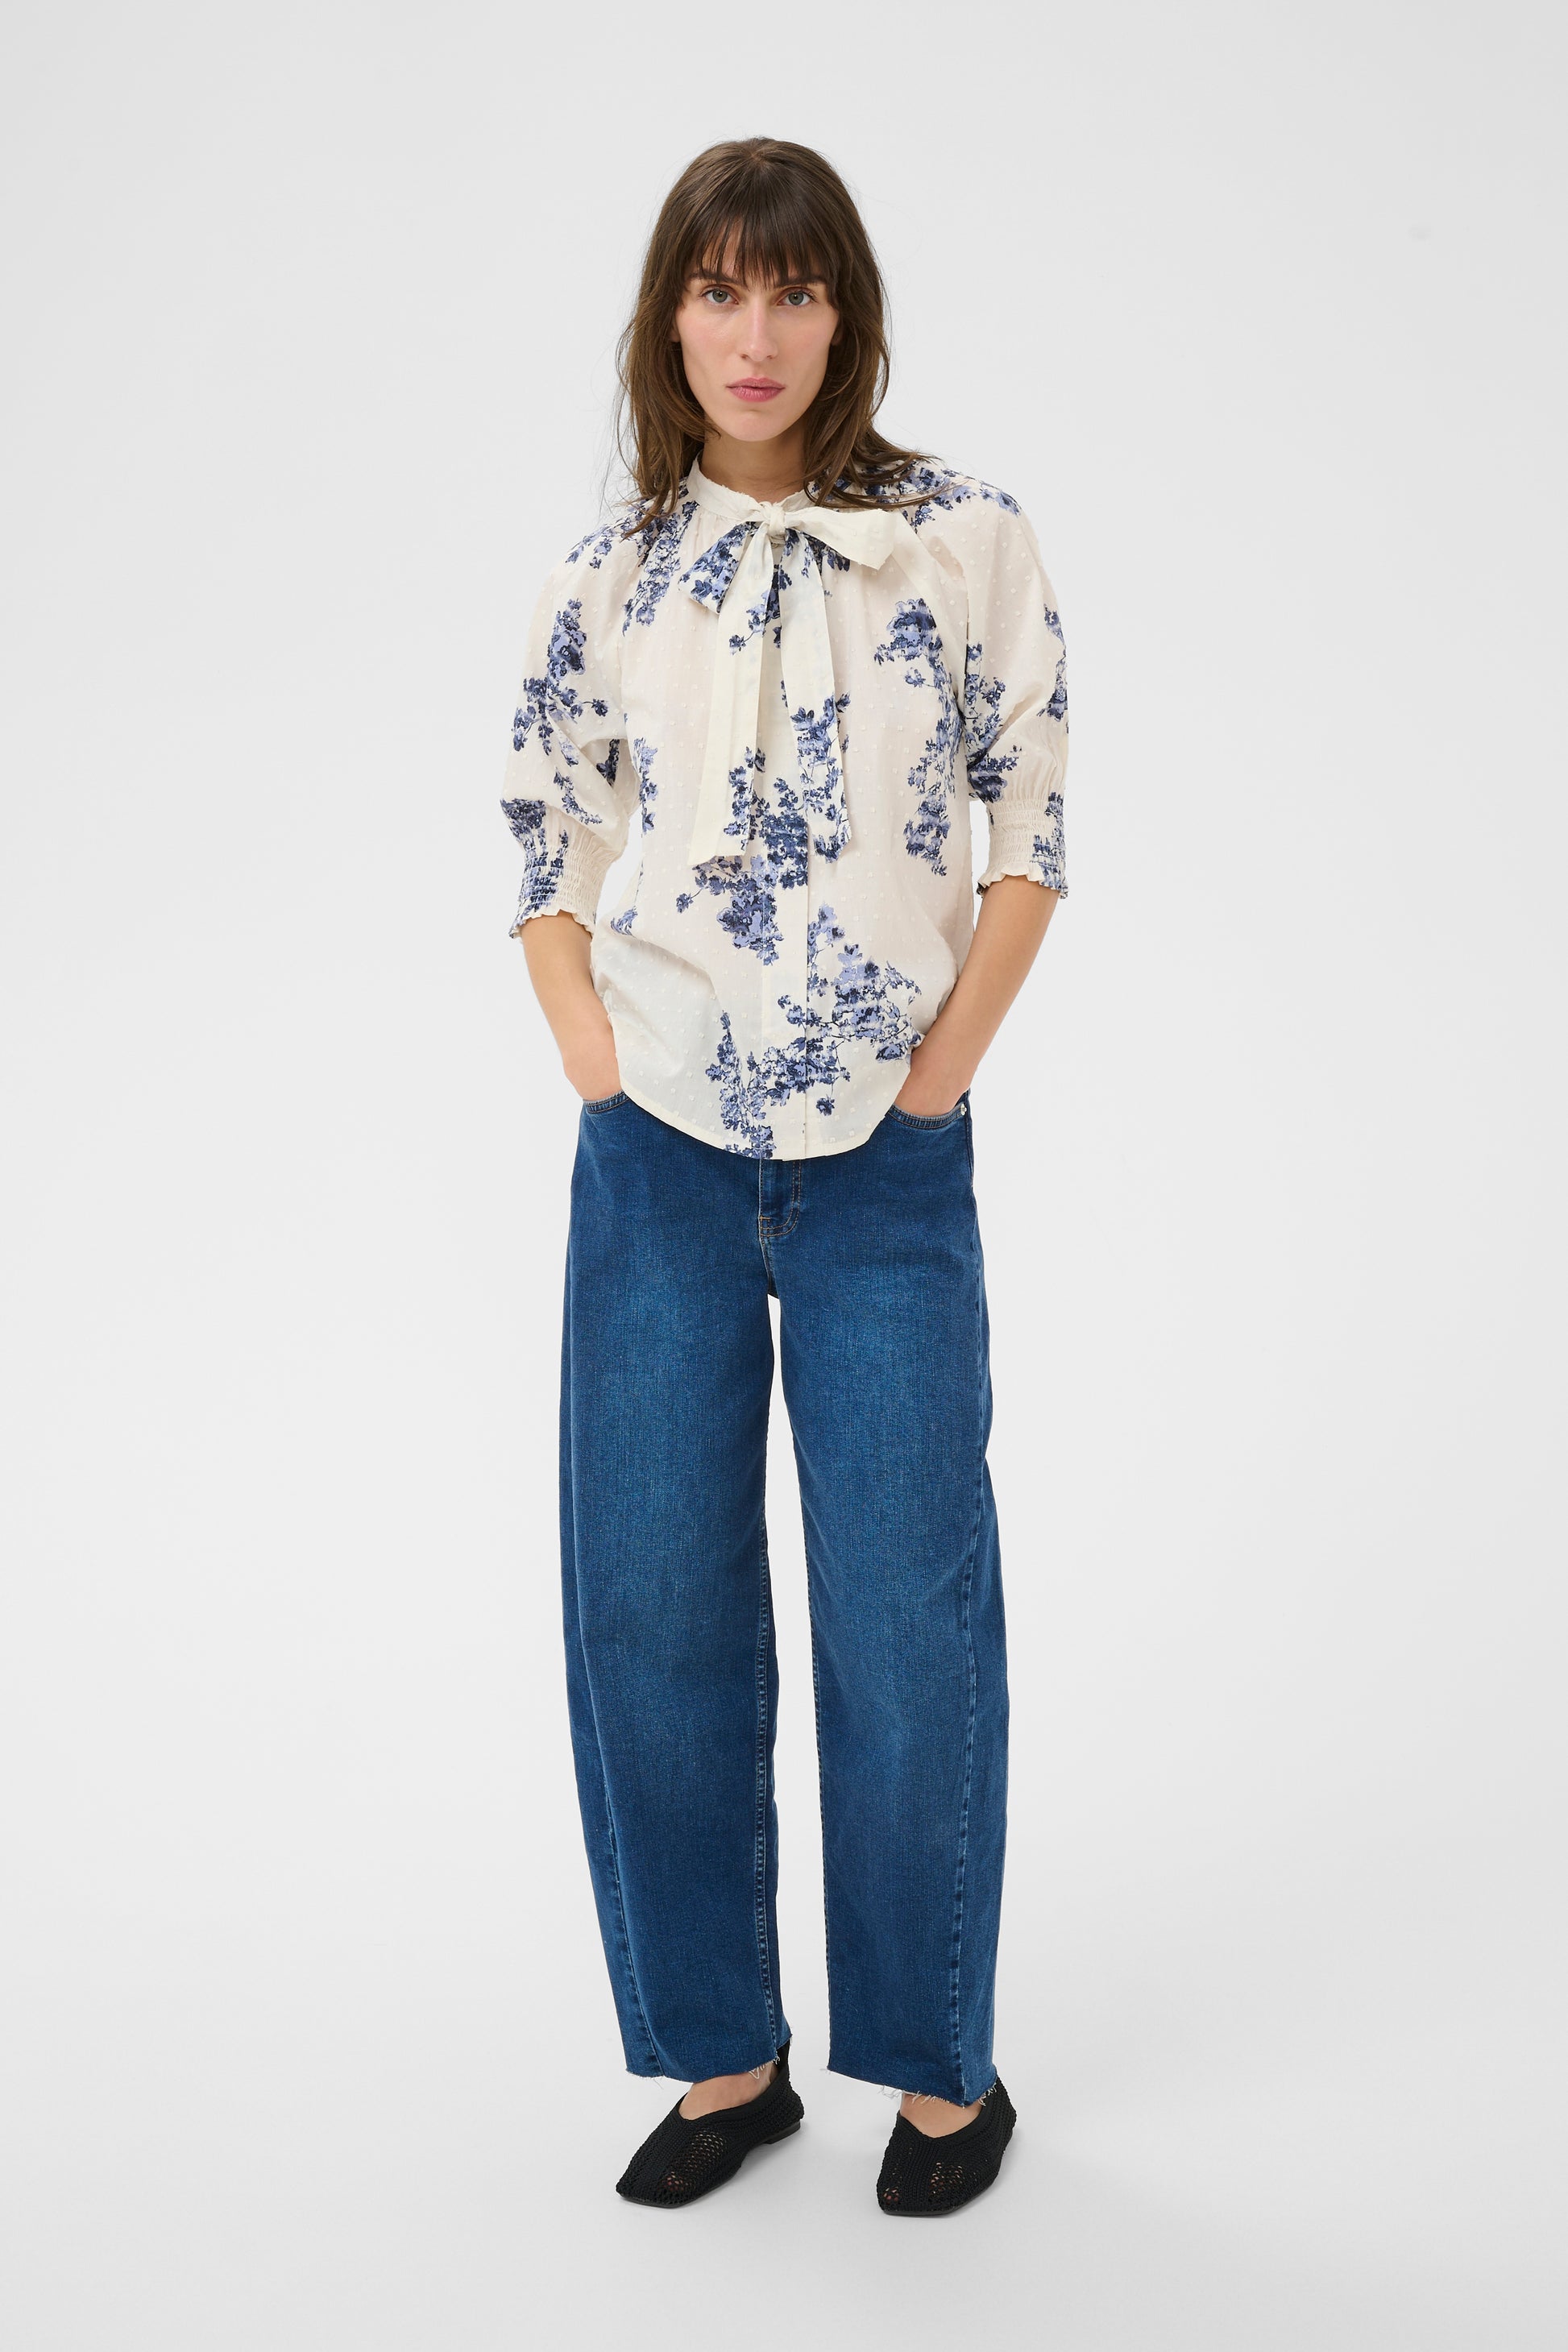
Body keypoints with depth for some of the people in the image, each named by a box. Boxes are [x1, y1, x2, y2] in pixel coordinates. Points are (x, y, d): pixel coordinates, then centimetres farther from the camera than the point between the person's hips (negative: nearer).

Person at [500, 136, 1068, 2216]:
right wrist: (600, 1073, -2)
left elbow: (1033, 836, 1)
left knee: (909, 1627, 4)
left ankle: (942, 2063, 23)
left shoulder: (968, 543, 0)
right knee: (653, 1617, 8)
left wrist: (934, 1083, -5)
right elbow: (543, 854, 10)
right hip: (656, 1166, 3)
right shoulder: (606, 580, 6)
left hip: (885, 1176, -2)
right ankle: (725, 2056, 26)